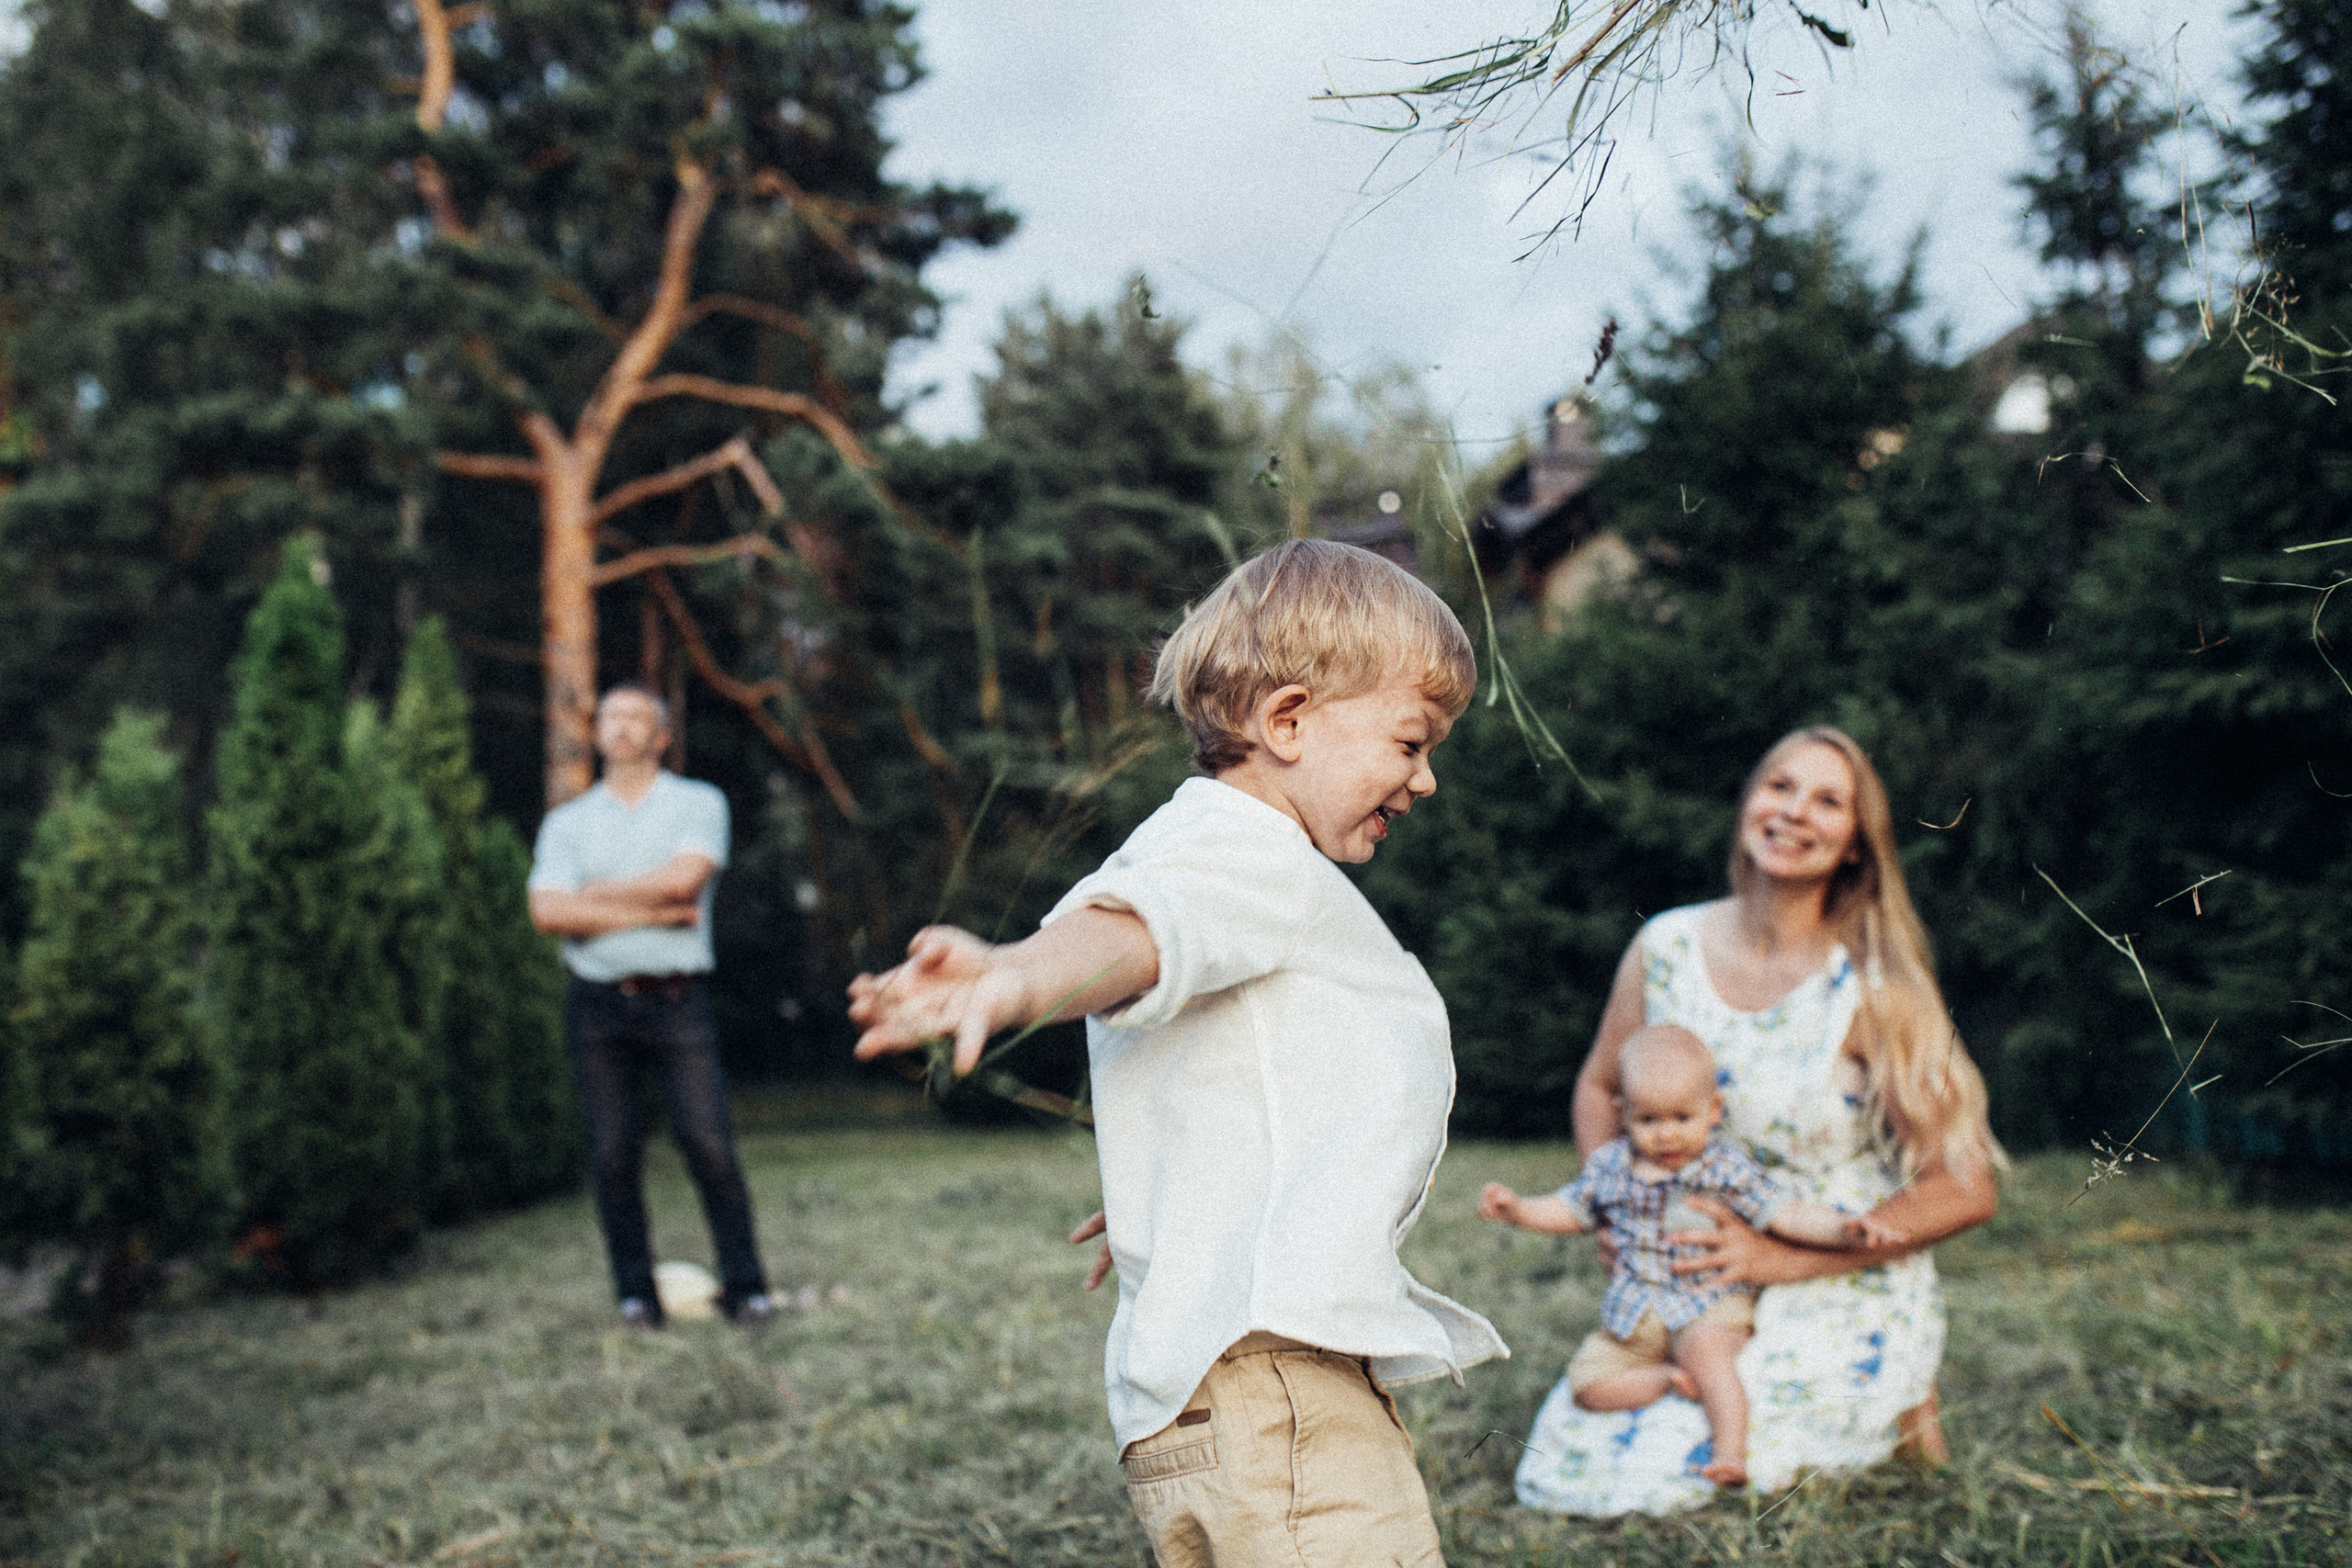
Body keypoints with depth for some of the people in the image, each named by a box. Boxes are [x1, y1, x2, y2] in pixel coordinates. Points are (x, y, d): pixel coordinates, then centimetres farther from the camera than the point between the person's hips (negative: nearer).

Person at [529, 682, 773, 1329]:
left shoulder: (700, 803, 7)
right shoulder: (566, 822, 13)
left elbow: (684, 877, -12)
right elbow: (549, 911, -3)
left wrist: (593, 894, -3)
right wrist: (655, 913, -9)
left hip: (677, 1001, -2)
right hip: (597, 1004, 2)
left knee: (709, 1142, -9)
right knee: (614, 1153, 2)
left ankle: (745, 1286, 0)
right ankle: (636, 1293, 11)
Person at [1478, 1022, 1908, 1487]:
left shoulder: (1727, 1169, -4)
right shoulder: (1609, 1166, 5)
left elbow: (1784, 1214, -8)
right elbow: (1569, 1211, 18)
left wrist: (1845, 1229, -24)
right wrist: (1517, 1209, 2)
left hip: (1709, 1310, -4)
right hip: (1630, 1320, 4)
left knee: (1705, 1348, -37)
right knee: (1586, 1379, -17)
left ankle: (1730, 1452, -31)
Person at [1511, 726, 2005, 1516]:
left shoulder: (1871, 988, -14)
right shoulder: (1667, 947, -3)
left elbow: (1966, 1190, -13)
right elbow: (1599, 1088, 15)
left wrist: (1784, 1258, -18)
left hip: (1842, 1304, -4)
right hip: (1687, 1296, 4)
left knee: (1657, 1475, -18)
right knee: (1555, 1463, -6)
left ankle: (1883, 1421, 7)